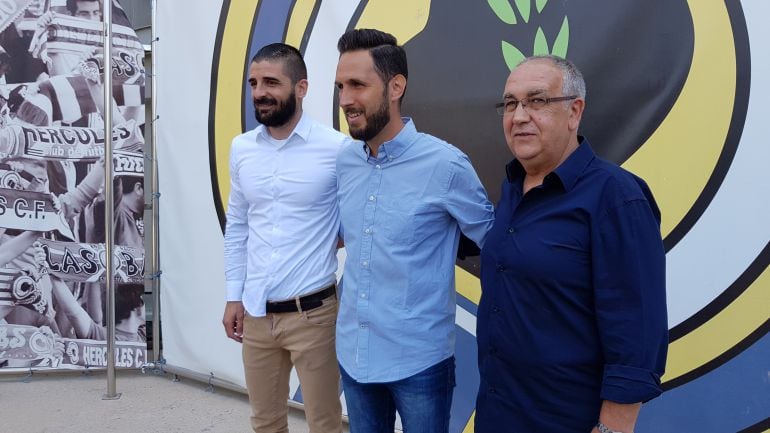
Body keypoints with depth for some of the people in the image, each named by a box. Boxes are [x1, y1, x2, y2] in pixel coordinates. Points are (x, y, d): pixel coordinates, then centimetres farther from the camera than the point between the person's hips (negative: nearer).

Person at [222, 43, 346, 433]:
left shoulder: (337, 149, -12)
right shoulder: (240, 149, 4)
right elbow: (236, 227, 11)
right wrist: (234, 296, 10)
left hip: (312, 313, -4)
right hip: (256, 313, 5)